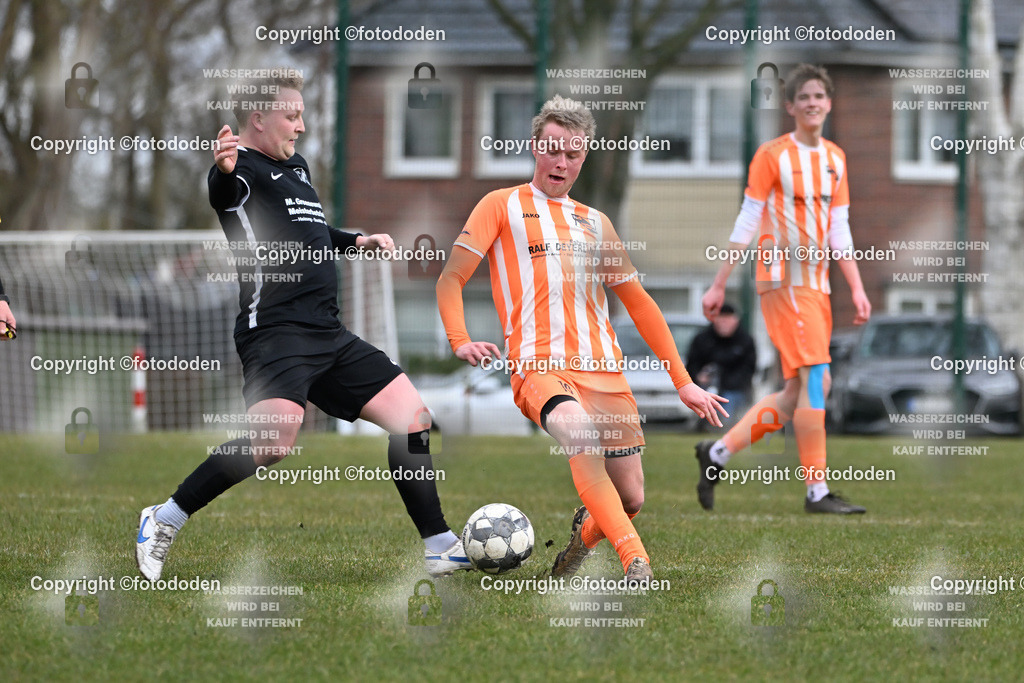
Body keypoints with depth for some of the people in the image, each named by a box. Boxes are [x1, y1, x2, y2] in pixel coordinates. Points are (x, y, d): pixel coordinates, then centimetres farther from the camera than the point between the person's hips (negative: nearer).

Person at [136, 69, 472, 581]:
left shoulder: (296, 167, 22)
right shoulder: (245, 169, -6)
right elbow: (224, 194, -31)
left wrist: (356, 241, 24)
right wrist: (223, 173, -54)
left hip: (328, 336, 9)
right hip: (276, 331, -9)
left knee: (412, 415, 5)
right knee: (276, 442, -27)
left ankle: (441, 547, 10)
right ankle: (164, 520, -12)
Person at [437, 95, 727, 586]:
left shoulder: (594, 223, 24)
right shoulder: (503, 206, 13)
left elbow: (638, 302, 26)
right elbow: (451, 278, 8)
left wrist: (682, 381, 21)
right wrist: (460, 342, -12)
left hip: (604, 370, 5)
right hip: (538, 365, -5)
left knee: (630, 498, -3)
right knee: (577, 429, -38)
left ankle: (583, 536, 32)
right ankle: (636, 563, -43)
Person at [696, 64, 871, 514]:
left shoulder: (835, 159, 14)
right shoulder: (773, 155, -4)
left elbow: (839, 232, 16)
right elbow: (747, 223, -4)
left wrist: (857, 289, 9)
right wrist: (719, 285, -5)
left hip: (816, 283, 7)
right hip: (783, 277, -7)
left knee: (799, 392, 7)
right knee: (816, 379, -15)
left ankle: (717, 453, 20)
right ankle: (817, 492, -12)